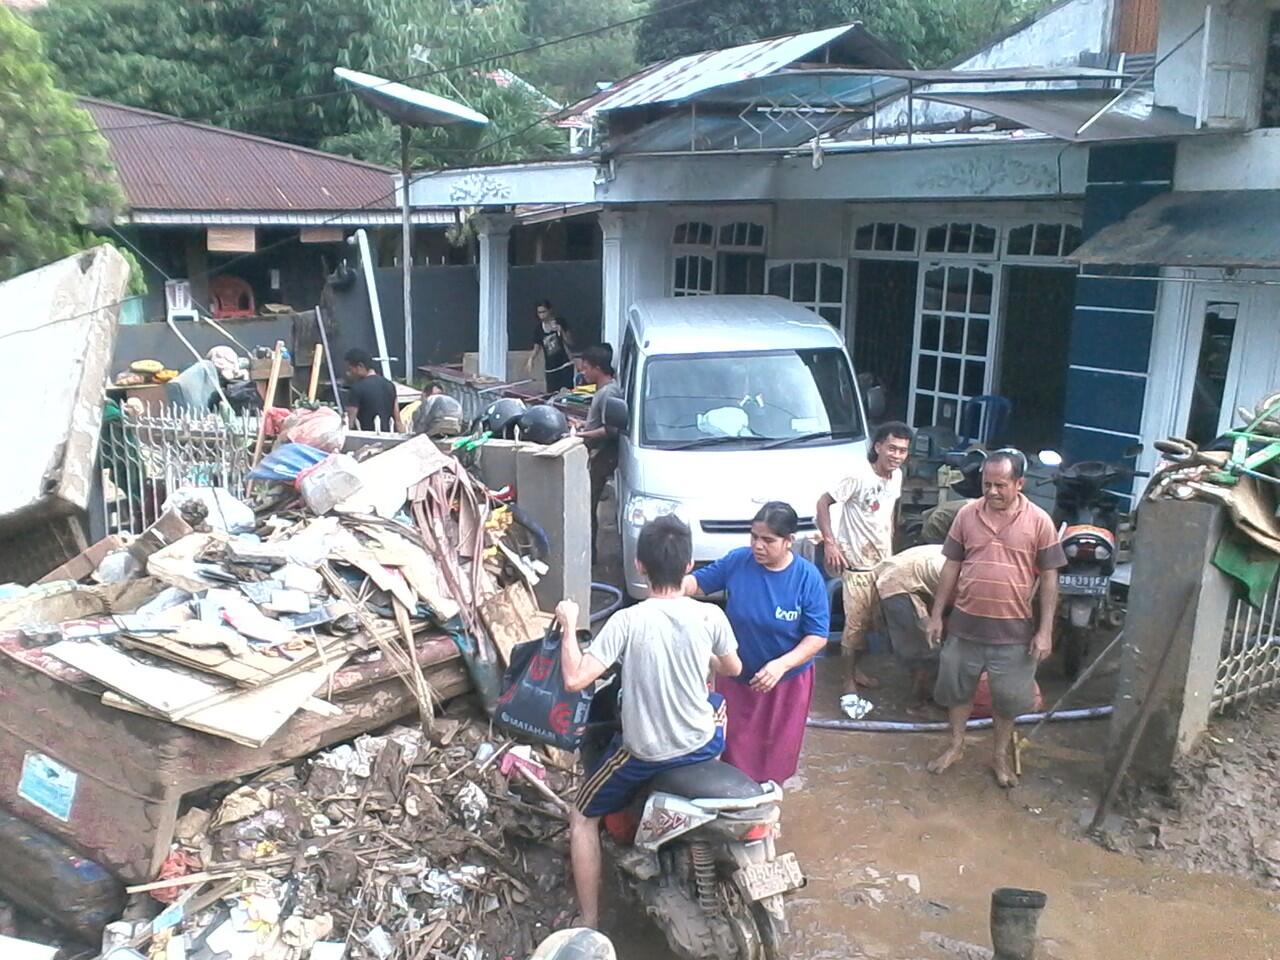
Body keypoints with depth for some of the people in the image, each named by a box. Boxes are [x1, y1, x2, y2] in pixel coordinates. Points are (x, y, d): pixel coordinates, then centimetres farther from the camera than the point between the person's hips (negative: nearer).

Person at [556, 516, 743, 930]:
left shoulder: (627, 621, -22)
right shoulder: (710, 615, -12)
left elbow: (574, 680, -25)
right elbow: (733, 669, 6)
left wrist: (569, 626, -10)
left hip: (644, 753, -3)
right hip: (702, 743, 3)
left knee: (583, 817, 20)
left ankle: (589, 924, 19)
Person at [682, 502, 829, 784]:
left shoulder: (808, 578, -21)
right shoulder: (737, 561, -14)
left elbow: (818, 636, -18)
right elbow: (699, 582, -2)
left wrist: (781, 665, -31)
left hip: (787, 679, -2)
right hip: (737, 674, 2)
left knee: (775, 749, 18)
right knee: (734, 743, 19)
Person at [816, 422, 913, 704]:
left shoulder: (896, 476, 2)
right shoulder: (859, 476, -21)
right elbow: (823, 503, -17)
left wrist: (891, 545, 16)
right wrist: (829, 542, -21)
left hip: (883, 561, 7)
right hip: (857, 563, -7)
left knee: (869, 621, 16)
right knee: (856, 624, -2)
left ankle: (854, 670, 32)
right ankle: (849, 683, 10)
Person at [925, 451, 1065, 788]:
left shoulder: (1039, 522, -9)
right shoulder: (967, 514, -3)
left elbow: (1049, 578, -5)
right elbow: (952, 567, 4)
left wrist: (1045, 630, -8)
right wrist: (937, 614, 4)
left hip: (1013, 629, -2)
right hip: (966, 623, 2)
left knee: (1008, 697, 13)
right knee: (958, 688, 15)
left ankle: (1000, 755, 33)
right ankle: (956, 746, 36)